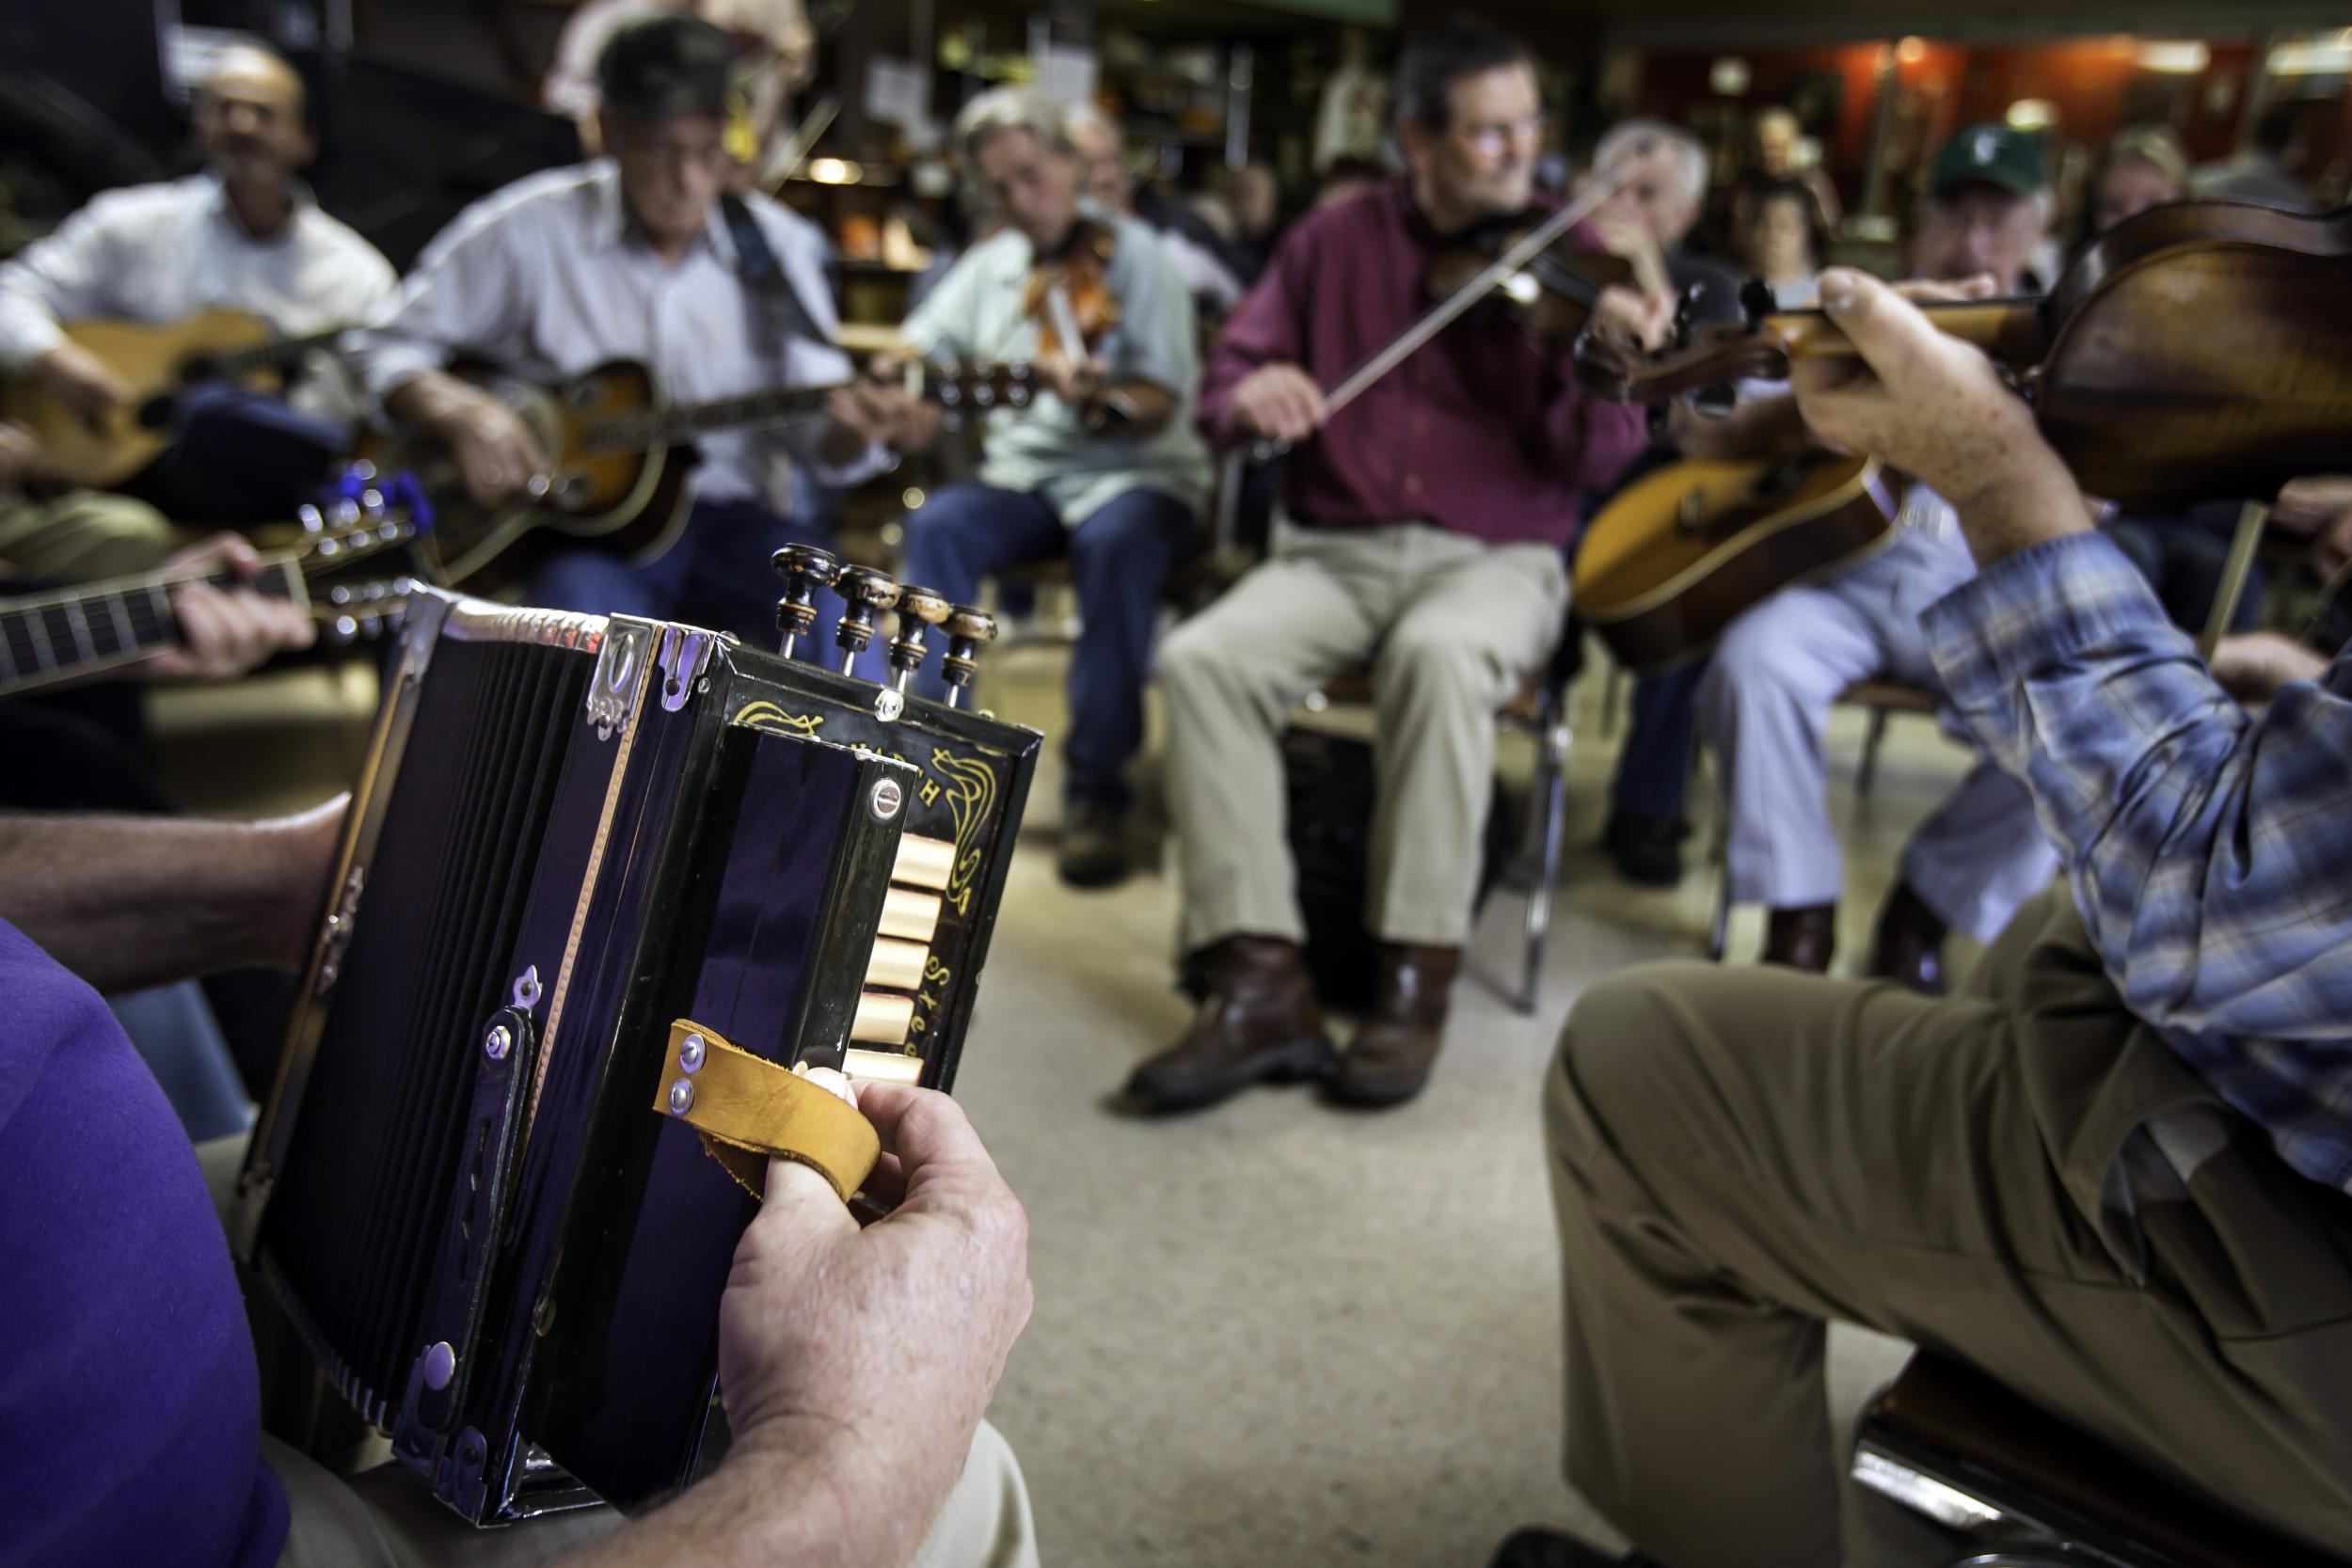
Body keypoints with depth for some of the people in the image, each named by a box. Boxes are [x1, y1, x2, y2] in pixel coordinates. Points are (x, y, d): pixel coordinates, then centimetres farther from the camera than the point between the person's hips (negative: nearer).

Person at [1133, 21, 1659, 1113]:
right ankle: (1262, 980, -24)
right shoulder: (1334, 242, 8)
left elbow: (1591, 466, -6)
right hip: (1333, 550, 2)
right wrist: (1250, 396, -17)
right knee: (1204, 657, -27)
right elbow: (1224, 382, 8)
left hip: (1497, 557, -2)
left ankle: (1418, 975, -25)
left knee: (1439, 652, -38)